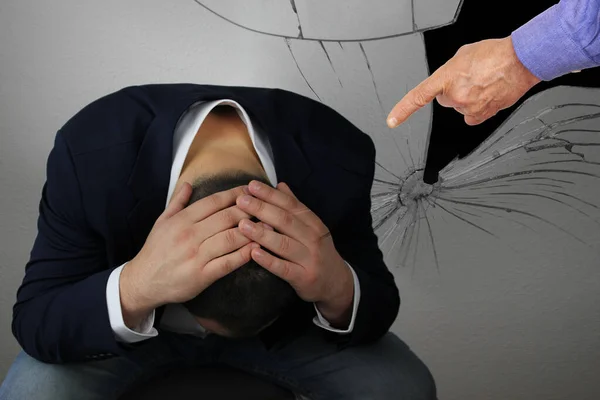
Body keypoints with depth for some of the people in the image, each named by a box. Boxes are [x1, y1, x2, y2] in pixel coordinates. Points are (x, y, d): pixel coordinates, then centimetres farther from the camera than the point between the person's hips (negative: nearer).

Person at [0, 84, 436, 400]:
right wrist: (135, 288, -50)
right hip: (126, 312, 0)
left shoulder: (336, 158, -30)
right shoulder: (90, 150, -34)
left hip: (287, 318, 1)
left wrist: (339, 291, -44)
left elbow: (380, 306, -19)